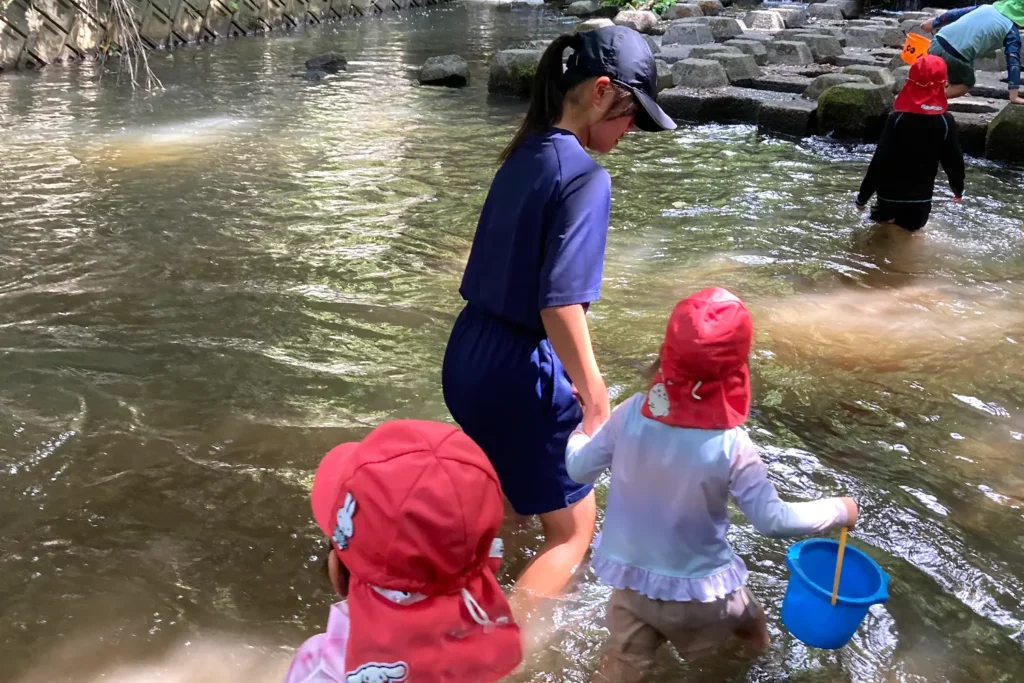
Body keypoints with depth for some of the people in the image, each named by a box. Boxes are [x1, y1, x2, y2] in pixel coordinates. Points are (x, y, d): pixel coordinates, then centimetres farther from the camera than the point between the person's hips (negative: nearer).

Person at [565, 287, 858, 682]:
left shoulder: (631, 414, -18)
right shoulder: (731, 446, -25)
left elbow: (580, 470, -5)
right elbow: (773, 521, -16)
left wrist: (582, 428, 15)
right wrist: (838, 510, -1)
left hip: (632, 579, 2)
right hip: (699, 590, -2)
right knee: (742, 615, 29)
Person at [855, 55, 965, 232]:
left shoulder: (898, 119, -14)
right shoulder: (946, 121, -7)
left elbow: (880, 160, -14)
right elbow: (954, 158, 1)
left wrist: (863, 196, -6)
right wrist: (958, 189, 20)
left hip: (891, 197, -2)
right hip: (921, 198, 2)